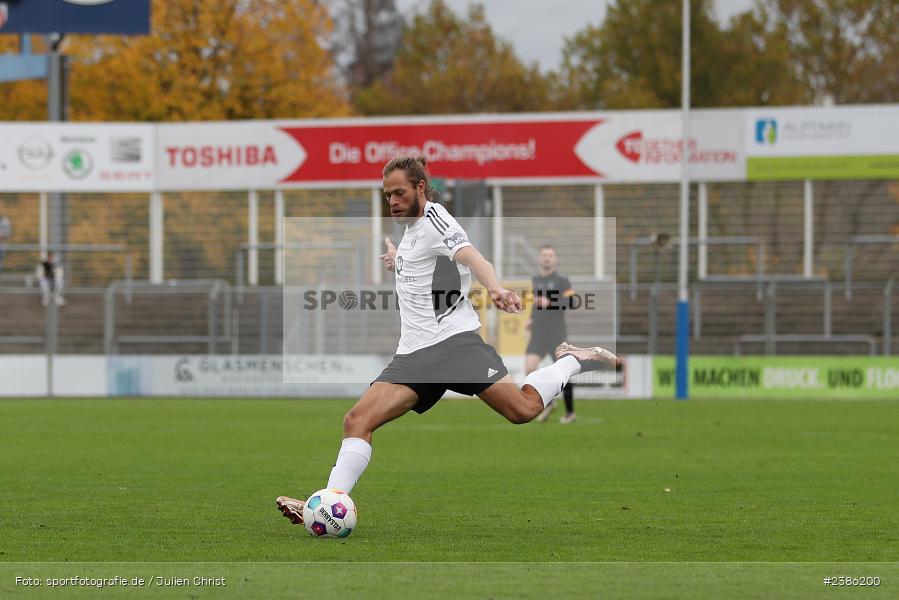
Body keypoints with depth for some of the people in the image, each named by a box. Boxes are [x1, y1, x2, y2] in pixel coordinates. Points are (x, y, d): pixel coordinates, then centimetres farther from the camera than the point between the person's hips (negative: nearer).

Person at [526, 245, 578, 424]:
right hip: (538, 334, 4)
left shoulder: (562, 280, -4)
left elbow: (571, 302, -15)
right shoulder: (535, 280, 13)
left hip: (557, 334, -4)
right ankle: (548, 403, 6)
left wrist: (549, 303, -24)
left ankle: (570, 412, 18)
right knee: (529, 368, -14)